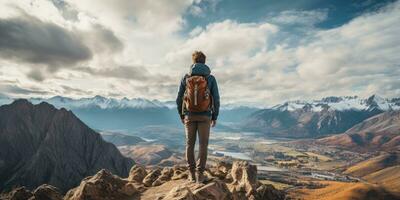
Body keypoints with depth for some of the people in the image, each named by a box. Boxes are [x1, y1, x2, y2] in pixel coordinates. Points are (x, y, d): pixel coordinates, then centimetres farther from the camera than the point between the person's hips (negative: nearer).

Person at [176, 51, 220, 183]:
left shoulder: (186, 78, 0)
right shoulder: (211, 78, -3)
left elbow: (179, 99, 1)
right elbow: (216, 100, -5)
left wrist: (181, 115, 16)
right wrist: (215, 117, 7)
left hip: (190, 116, 1)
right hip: (204, 116, -1)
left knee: (190, 144, 10)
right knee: (203, 144, 5)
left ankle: (192, 174, 13)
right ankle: (200, 174, 4)